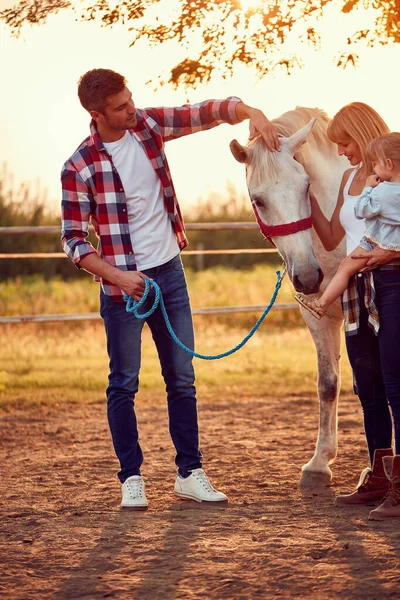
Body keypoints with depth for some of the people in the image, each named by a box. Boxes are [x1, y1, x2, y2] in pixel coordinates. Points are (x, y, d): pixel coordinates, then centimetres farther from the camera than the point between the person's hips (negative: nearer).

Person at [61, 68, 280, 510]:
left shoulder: (148, 126, 0)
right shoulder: (80, 168, -13)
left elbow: (207, 112, -1)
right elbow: (74, 240, -10)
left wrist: (251, 113, -19)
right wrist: (116, 276, -21)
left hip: (169, 272, 5)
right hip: (123, 285, -5)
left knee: (182, 379, 9)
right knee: (123, 384, 2)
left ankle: (189, 473, 17)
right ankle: (131, 478, 12)